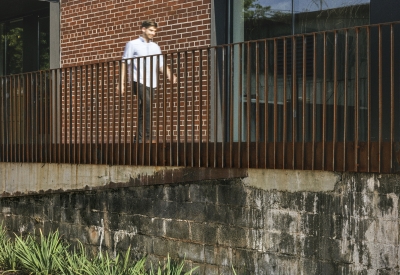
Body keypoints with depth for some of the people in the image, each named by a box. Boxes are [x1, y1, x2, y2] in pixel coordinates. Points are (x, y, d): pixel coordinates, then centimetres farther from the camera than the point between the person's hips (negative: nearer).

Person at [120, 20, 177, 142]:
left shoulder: (155, 47, 21)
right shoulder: (132, 44, 8)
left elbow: (161, 64, 15)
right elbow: (124, 63, 4)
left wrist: (170, 75, -6)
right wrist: (122, 83, -4)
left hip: (151, 82, 5)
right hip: (138, 81, -5)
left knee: (143, 111, 6)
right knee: (147, 107, -23)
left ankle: (139, 138, 10)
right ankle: (148, 136, -23)